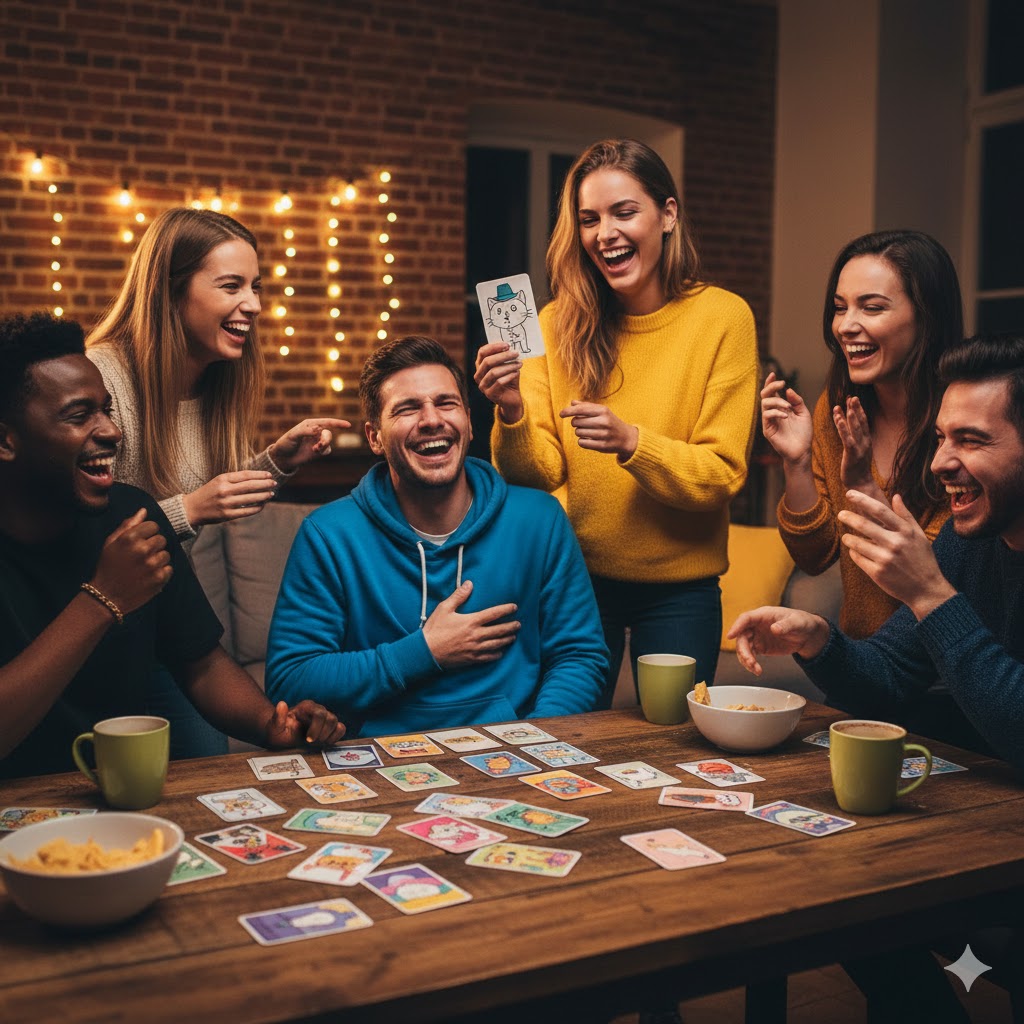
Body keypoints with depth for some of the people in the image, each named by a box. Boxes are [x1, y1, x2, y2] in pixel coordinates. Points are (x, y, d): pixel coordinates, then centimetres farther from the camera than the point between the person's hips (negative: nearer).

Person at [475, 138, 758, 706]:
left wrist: (630, 441, -28)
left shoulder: (723, 317, -10)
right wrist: (512, 414, -28)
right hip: (575, 578, 2)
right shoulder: (557, 324, -5)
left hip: (678, 589, -1)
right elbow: (540, 475, -9)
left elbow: (722, 475, -13)